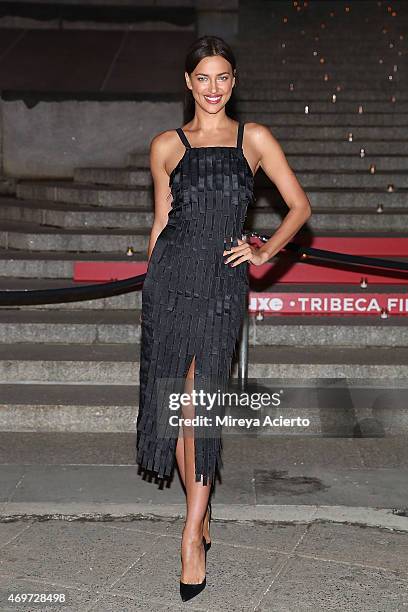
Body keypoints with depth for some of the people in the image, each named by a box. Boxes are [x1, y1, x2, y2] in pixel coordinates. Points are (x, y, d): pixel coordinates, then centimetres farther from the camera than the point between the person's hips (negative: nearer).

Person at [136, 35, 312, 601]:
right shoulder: (167, 145, 11)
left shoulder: (254, 139, 8)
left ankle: (192, 537, 1)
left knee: (200, 401, -8)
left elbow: (300, 205, 8)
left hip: (223, 283, -2)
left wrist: (265, 251, -4)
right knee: (176, 401, 4)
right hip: (172, 277, 2)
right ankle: (201, 515, 22)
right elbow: (160, 222, 15)